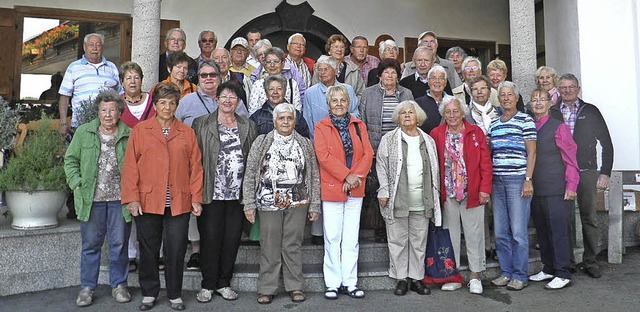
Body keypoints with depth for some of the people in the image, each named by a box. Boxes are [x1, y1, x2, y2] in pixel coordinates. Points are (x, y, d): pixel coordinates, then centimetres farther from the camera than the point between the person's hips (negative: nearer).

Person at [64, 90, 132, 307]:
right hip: (91, 199, 1)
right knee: (90, 245, 10)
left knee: (119, 244, 9)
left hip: (119, 200, -1)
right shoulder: (83, 132, 4)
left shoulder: (130, 135, 0)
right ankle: (87, 288, 23)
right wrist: (77, 184, -3)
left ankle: (119, 285, 24)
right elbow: (71, 160, 8)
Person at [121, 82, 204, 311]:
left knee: (176, 251, 7)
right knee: (148, 251, 11)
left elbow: (195, 167, 6)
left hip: (179, 204, 0)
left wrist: (196, 198, 1)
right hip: (147, 202, 0)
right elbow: (130, 166, 1)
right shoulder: (140, 131, 4)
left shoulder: (187, 133, 7)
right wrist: (132, 198, -6)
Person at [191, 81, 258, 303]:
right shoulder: (201, 124, 4)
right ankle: (207, 285, 19)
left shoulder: (248, 126, 12)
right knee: (210, 238, 3)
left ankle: (223, 283, 24)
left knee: (232, 239, 9)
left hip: (238, 193, 3)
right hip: (211, 193, -2)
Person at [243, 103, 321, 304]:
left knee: (293, 245, 6)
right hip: (269, 202, -1)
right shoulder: (261, 142, 4)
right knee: (269, 246, 4)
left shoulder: (305, 144, 8)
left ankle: (295, 287, 19)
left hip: (297, 203, 1)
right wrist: (249, 203, -3)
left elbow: (314, 176, 8)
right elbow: (250, 175, 2)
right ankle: (267, 289, 16)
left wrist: (315, 205, 3)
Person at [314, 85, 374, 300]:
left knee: (351, 239, 8)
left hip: (355, 189, 3)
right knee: (332, 238, 3)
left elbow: (368, 154, 2)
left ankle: (350, 282, 17)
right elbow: (323, 156, -11)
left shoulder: (359, 126, 11)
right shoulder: (321, 128, 1)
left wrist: (357, 175, -13)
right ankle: (333, 283, 12)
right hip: (331, 189, -3)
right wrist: (346, 176, -17)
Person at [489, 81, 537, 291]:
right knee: (500, 232, 8)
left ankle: (520, 276, 8)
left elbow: (531, 153, -4)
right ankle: (506, 272, 19)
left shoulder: (525, 120, 0)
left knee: (518, 231, -2)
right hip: (497, 181, 5)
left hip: (517, 180, -5)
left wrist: (528, 180, -11)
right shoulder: (493, 124, 15)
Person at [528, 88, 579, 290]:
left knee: (558, 230, -2)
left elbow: (570, 158, -5)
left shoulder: (559, 127, -3)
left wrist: (571, 186, -10)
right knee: (542, 231, 13)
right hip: (535, 189, 5)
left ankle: (562, 273, 8)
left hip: (556, 190, -5)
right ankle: (548, 268, 26)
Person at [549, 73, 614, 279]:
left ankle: (590, 262, 17)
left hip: (586, 172, 0)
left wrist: (605, 173, 0)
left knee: (589, 218, 4)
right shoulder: (551, 113, 7)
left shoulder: (590, 111, 8)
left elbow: (606, 143, 7)